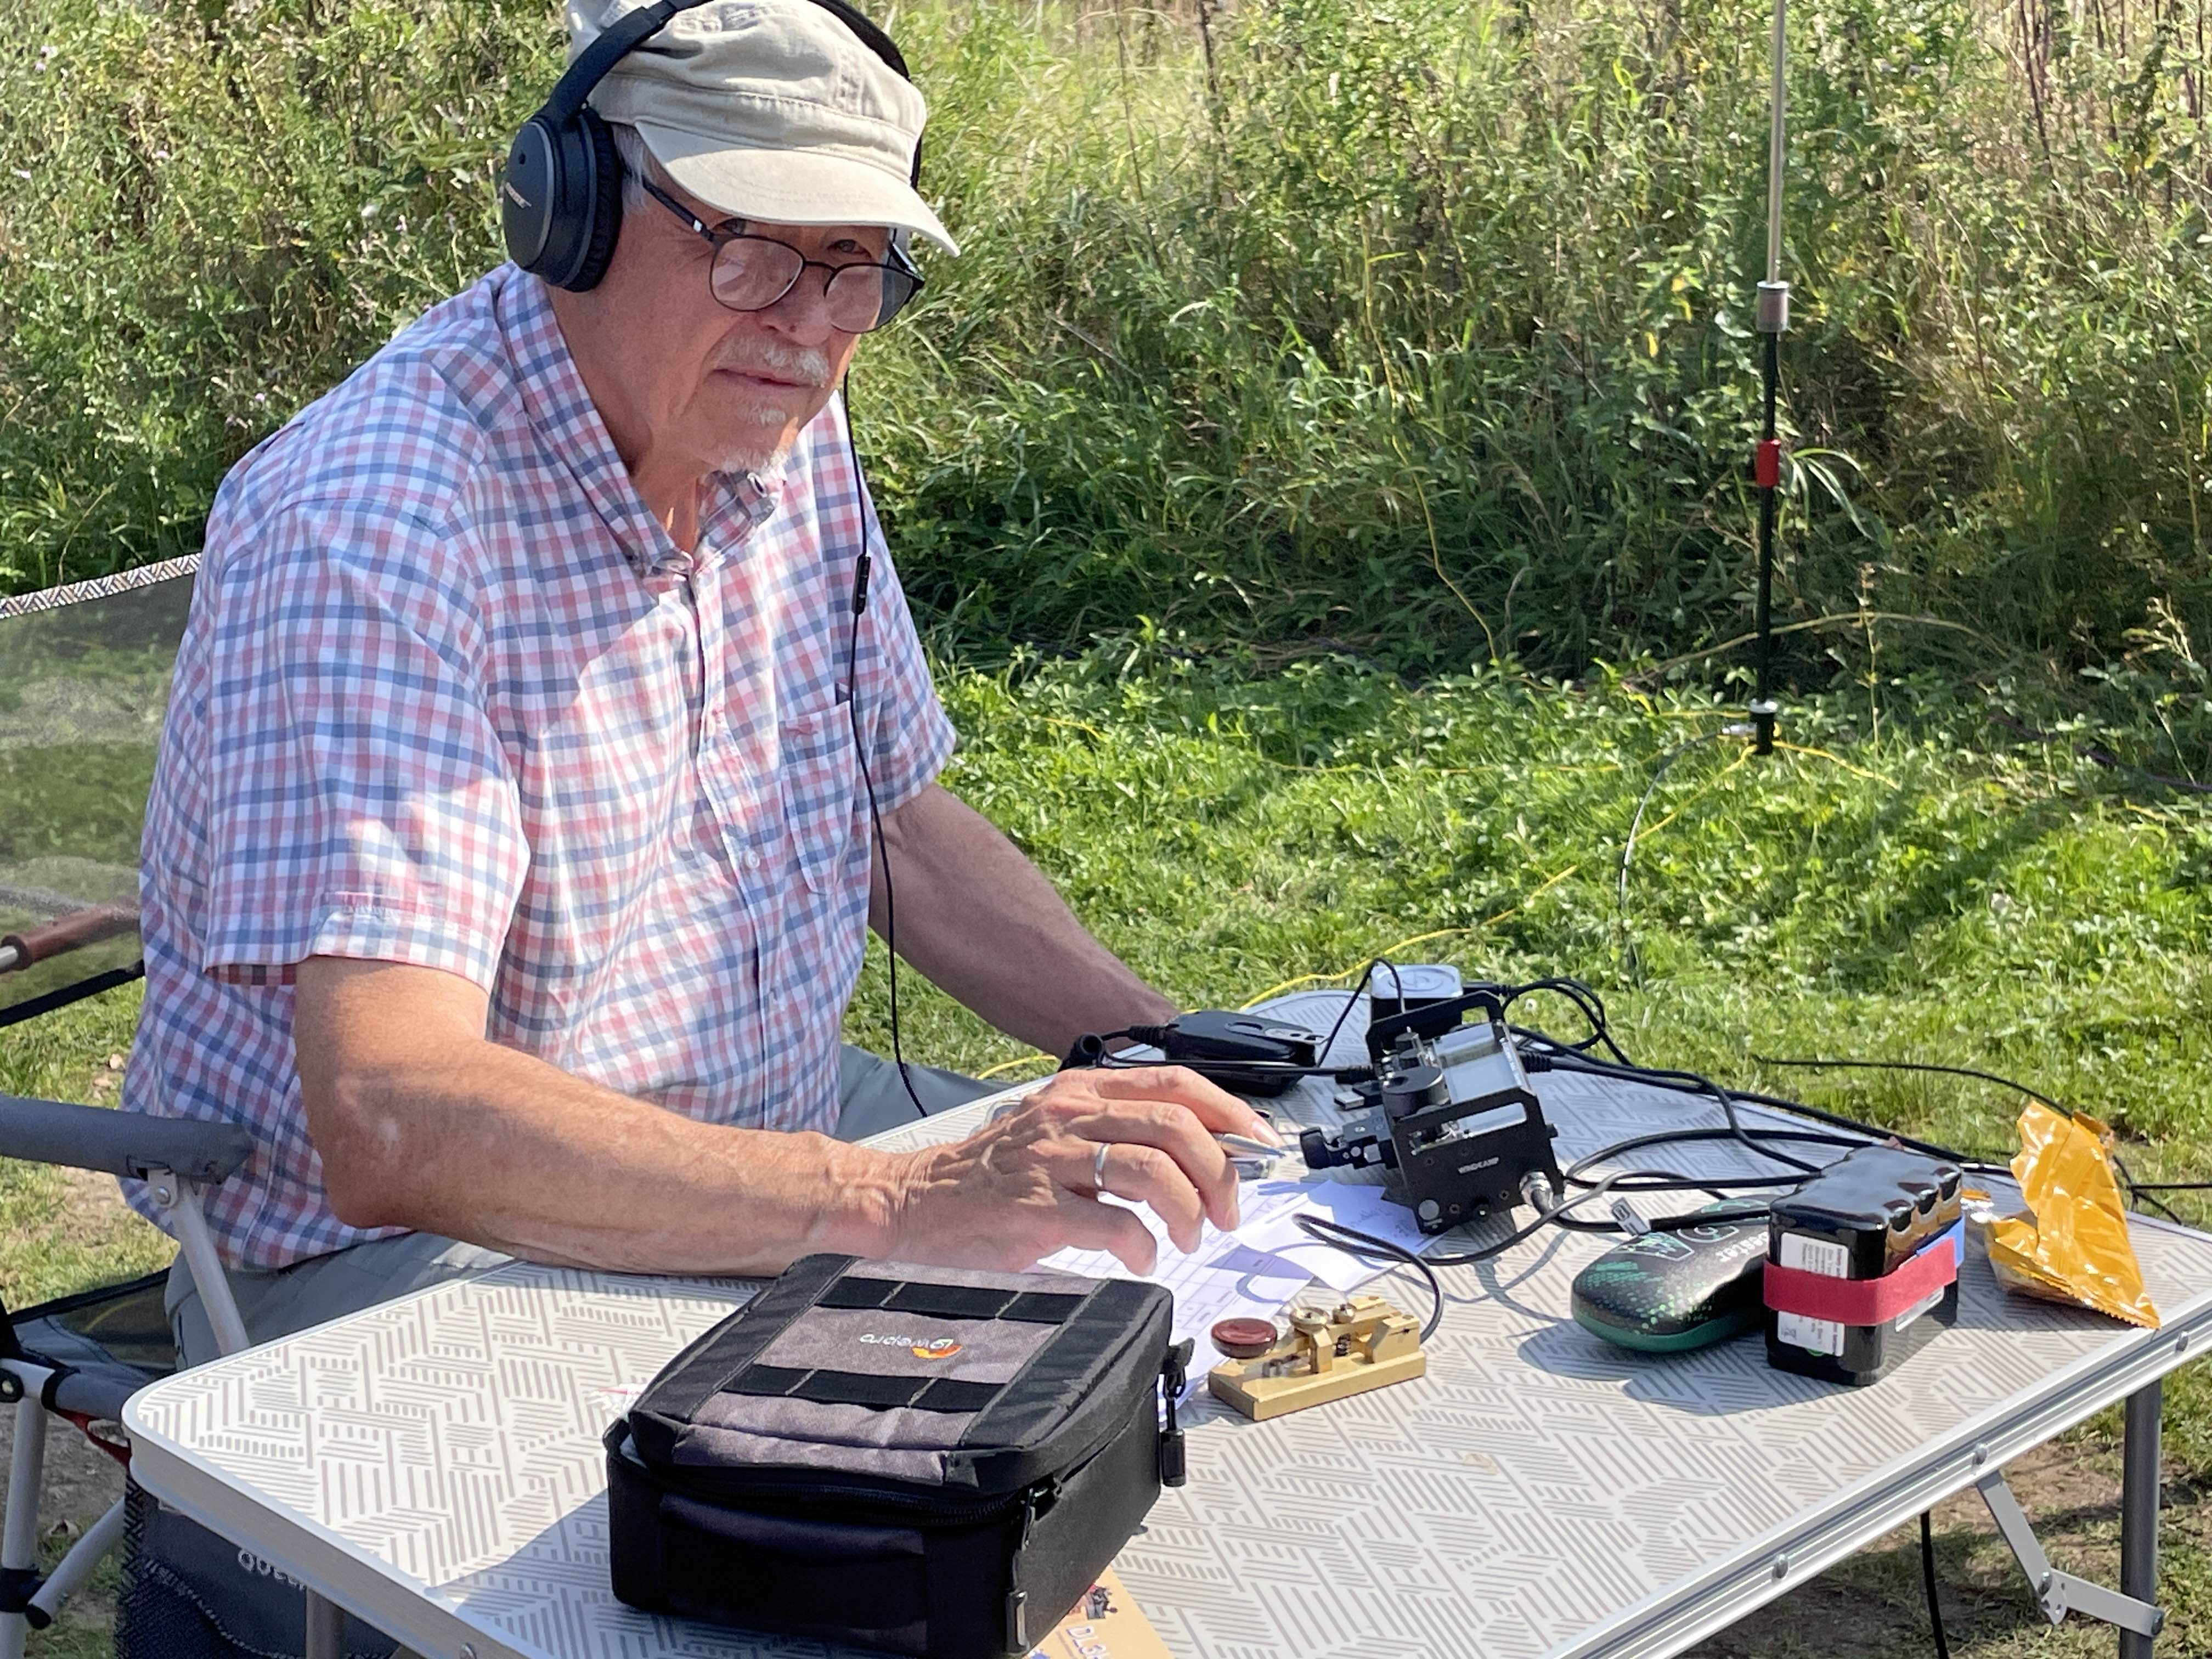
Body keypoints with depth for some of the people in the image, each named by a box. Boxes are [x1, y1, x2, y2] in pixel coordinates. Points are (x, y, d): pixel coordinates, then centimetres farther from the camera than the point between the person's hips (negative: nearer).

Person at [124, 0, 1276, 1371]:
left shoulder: (784, 429, 1)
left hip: (774, 1138, 8)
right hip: (400, 1249, -8)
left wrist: (1184, 1060, -2)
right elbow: (387, 1122, -36)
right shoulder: (372, 532, -26)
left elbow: (904, 822, 13)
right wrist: (891, 1205, -44)